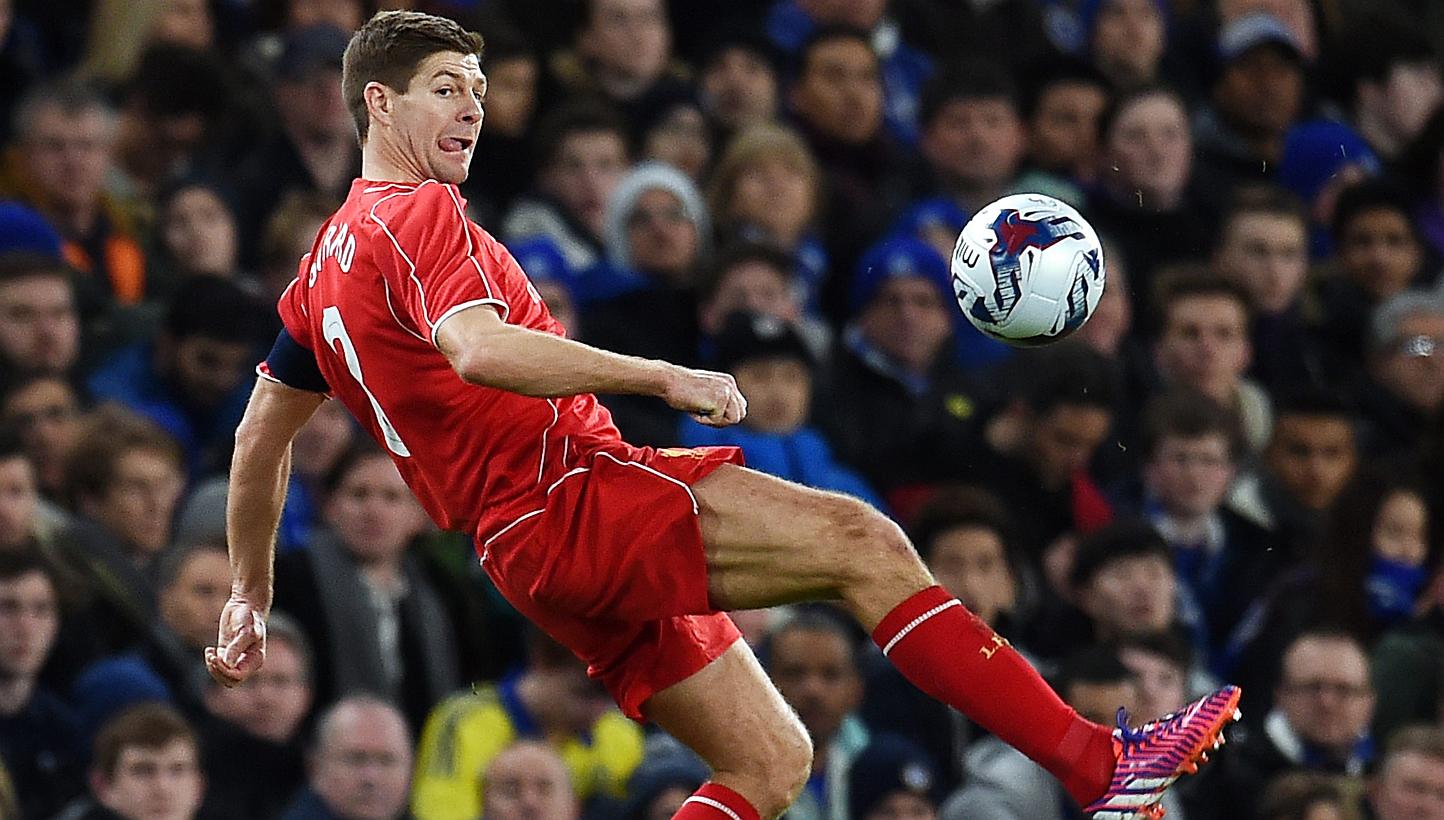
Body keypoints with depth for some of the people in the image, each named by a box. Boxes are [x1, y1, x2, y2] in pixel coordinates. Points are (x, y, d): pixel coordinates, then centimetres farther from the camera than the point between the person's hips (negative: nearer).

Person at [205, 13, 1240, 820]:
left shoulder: (329, 264, 22)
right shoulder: (418, 217, -7)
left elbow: (261, 436, 29)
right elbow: (480, 351, -27)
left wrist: (252, 596, 37)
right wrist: (660, 376, -27)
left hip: (541, 555, 10)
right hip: (570, 495, -10)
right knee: (857, 538, -18)